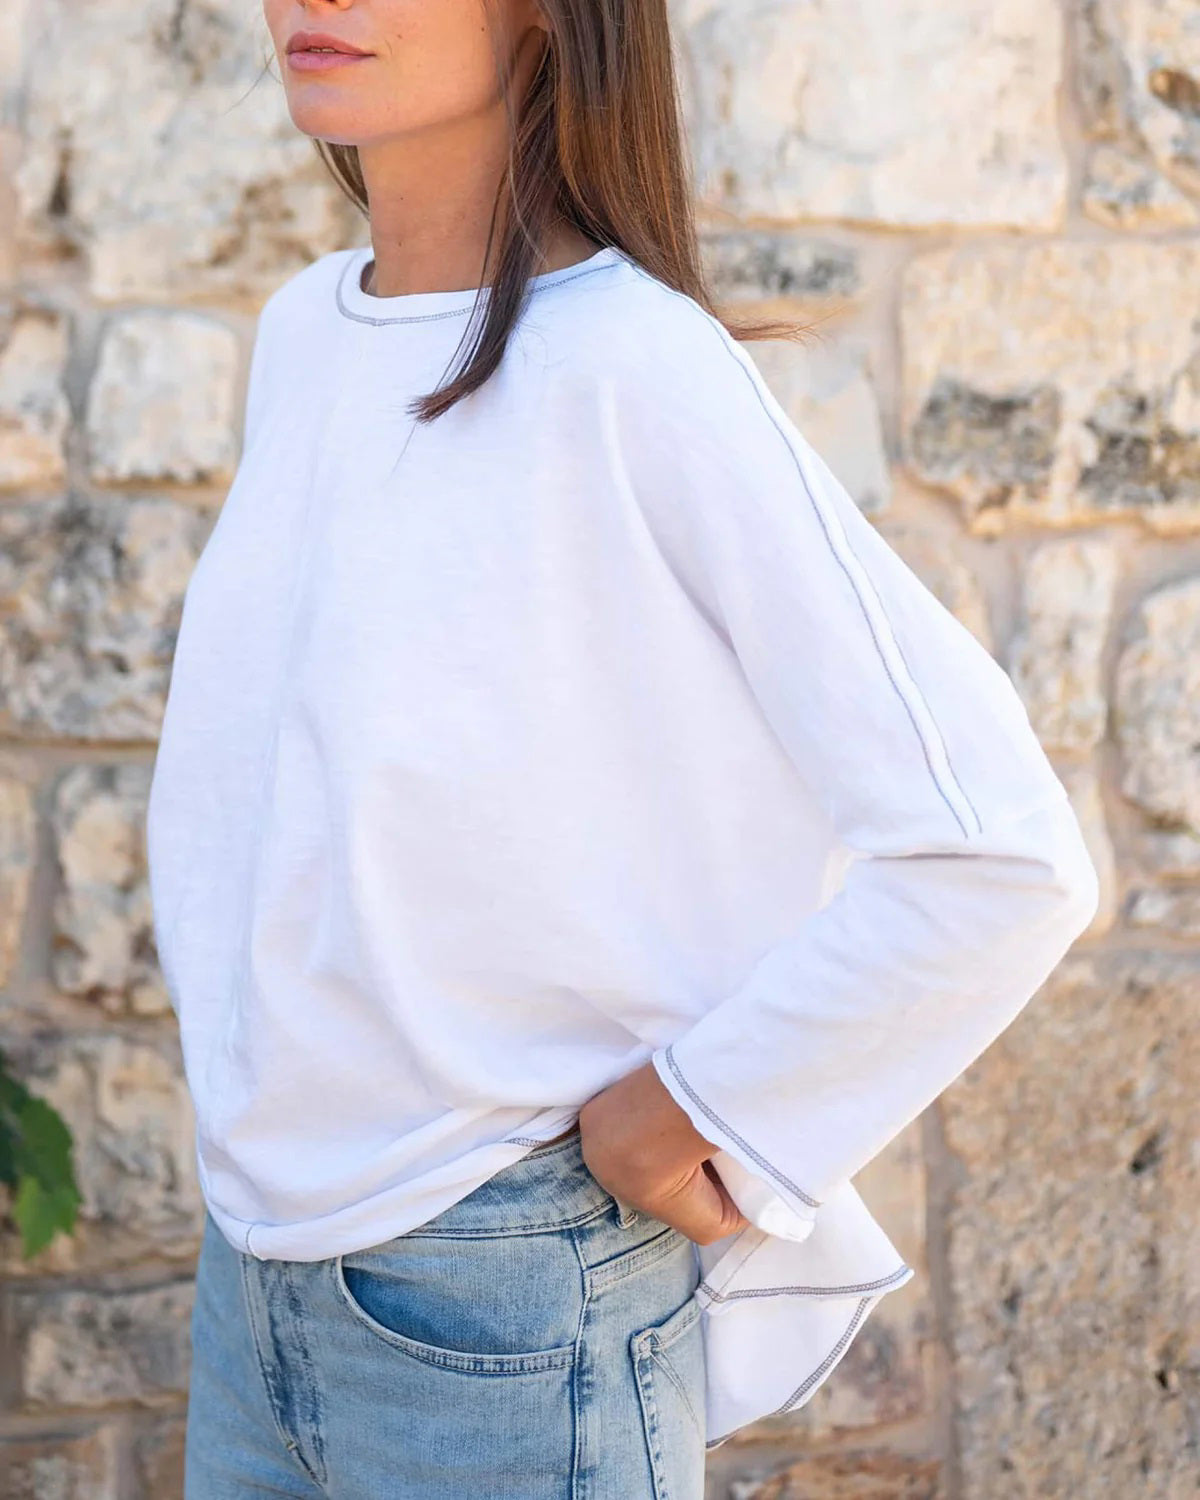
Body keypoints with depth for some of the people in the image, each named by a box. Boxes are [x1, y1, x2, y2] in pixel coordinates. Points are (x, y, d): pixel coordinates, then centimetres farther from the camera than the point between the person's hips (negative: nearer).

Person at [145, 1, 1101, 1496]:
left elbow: (998, 855, -20)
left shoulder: (642, 369, -18)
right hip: (260, 1243, 7)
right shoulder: (304, 332, 4)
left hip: (508, 1305, -6)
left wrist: (700, 1105, -12)